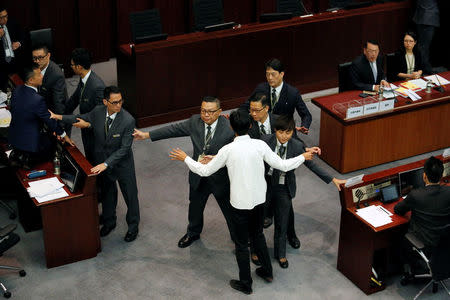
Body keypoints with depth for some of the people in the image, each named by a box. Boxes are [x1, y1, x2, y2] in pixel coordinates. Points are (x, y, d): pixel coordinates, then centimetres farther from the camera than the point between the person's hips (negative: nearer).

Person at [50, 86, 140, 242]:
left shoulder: (128, 120, -29)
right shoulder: (98, 111, -16)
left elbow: (124, 148, -26)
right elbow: (82, 118, 6)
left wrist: (106, 164, -30)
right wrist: (58, 117, 1)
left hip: (122, 163, -4)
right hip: (102, 161, 4)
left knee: (130, 194, 15)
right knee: (107, 193, 24)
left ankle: (133, 226, 38)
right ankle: (109, 222, 48)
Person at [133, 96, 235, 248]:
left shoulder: (229, 128, -25)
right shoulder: (195, 121, -10)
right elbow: (175, 129, 1)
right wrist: (147, 135, 4)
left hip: (220, 178, -5)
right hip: (198, 176, 5)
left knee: (230, 211, 12)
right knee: (195, 206, 26)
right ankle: (193, 233, 53)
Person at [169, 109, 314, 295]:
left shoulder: (228, 150, -18)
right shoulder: (260, 145, -11)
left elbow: (205, 171, -8)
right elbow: (283, 166, -5)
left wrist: (185, 159, 7)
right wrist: (303, 157, 11)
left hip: (240, 203, -4)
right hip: (259, 200, 4)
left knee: (241, 243, 12)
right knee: (258, 235, 27)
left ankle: (245, 283, 24)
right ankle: (267, 272, 40)